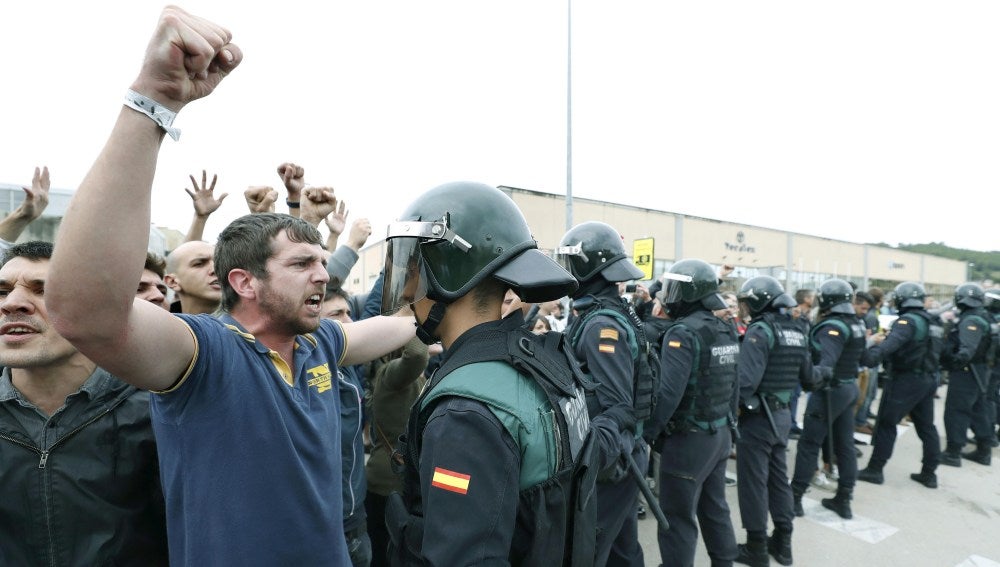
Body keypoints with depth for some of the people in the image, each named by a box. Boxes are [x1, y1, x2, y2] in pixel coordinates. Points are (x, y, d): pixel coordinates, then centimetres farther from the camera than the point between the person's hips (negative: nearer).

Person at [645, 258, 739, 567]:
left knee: (677, 517, 3)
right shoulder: (727, 331, 5)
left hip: (688, 438, -8)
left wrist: (647, 433, -16)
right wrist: (727, 420, 19)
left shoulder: (683, 332, -19)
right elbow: (733, 384, 11)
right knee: (714, 508, 21)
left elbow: (669, 392, -25)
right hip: (721, 434, 8)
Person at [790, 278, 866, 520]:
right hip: (850, 387, 9)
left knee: (809, 444, -1)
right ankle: (843, 500, 20)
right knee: (845, 444, 12)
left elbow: (827, 362, -35)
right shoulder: (857, 324, 7)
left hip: (830, 390, -9)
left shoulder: (832, 326, -20)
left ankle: (795, 497, 5)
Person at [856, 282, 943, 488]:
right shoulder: (931, 321, 11)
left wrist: (873, 355, -47)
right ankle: (929, 473, 21)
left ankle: (874, 469, 5)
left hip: (905, 380, -8)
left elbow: (893, 342, -35)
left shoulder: (908, 320, -17)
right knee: (926, 426, 14)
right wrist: (885, 340, 19)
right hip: (927, 380, 9)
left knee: (886, 424, 0)